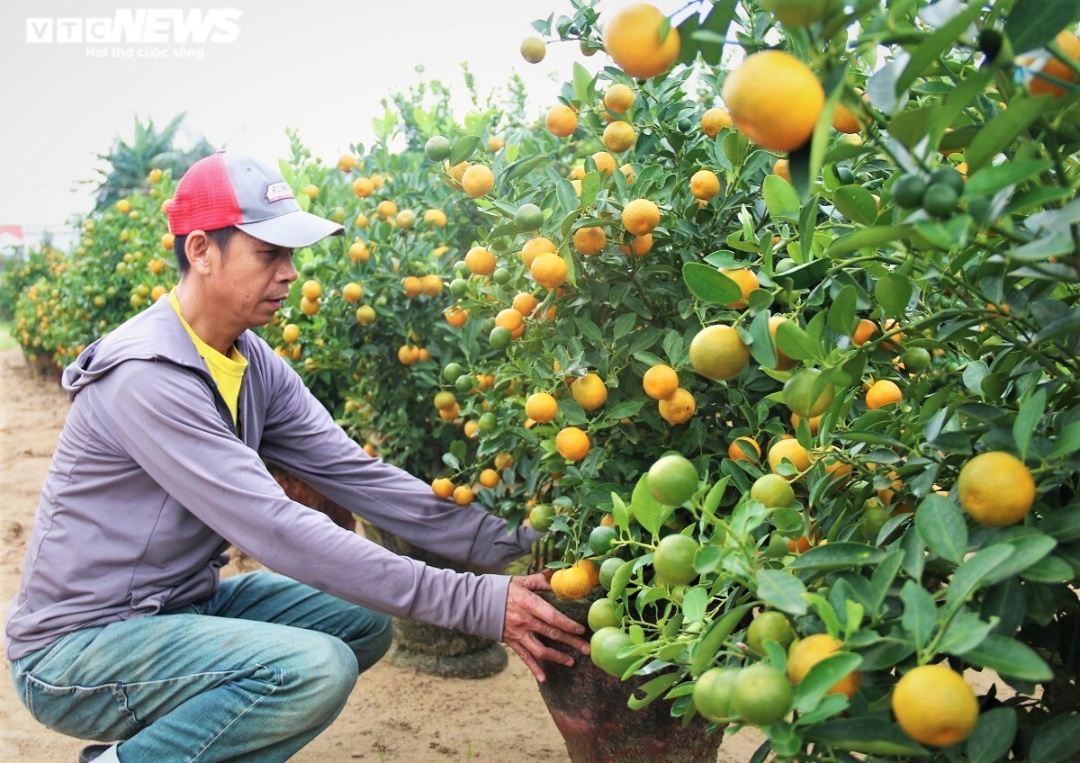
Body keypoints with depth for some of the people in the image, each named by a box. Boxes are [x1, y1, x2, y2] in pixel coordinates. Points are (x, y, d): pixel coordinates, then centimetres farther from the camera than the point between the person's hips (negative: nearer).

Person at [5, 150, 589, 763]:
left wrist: (520, 548, -13)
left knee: (365, 621, 2)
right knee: (316, 667, -27)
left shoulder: (255, 366, 1)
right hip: (78, 648, -9)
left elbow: (358, 476, -4)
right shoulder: (146, 376, -25)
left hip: (180, 606, 9)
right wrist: (473, 603, -31)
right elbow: (276, 529, -31)